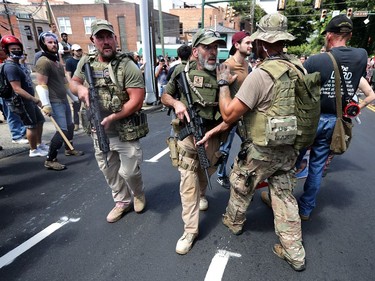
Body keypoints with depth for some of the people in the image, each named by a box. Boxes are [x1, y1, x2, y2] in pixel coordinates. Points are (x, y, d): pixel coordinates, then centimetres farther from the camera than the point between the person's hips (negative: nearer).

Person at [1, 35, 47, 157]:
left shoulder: (18, 64, 12)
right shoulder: (11, 67, -19)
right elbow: (17, 89, -26)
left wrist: (33, 99, 23)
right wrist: (35, 99, -28)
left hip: (29, 100, 10)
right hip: (22, 102, -10)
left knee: (40, 121, 17)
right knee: (32, 125, 0)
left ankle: (39, 144, 33)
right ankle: (34, 150, 15)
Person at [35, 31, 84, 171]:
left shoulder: (57, 61, 16)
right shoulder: (43, 62, -13)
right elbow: (41, 85, -19)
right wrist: (46, 104, -24)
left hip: (64, 100, 9)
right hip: (54, 103, -9)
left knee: (70, 126, 18)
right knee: (62, 130, -13)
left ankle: (69, 149, 38)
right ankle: (50, 160, -3)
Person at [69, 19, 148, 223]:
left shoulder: (127, 66, -13)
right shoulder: (86, 62, 4)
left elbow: (136, 101, -18)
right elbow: (73, 82, 17)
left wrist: (112, 118, -22)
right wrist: (80, 88, -8)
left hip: (125, 132, -5)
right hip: (99, 132, 6)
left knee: (128, 172, 5)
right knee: (109, 171, 18)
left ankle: (139, 195, 38)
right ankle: (122, 202, 40)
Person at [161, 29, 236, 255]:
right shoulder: (182, 72, -4)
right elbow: (165, 96, 9)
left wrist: (212, 132, -21)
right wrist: (176, 103, -14)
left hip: (212, 136, 1)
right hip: (188, 134, -1)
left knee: (205, 172, 24)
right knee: (188, 182, -1)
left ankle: (201, 194, 59)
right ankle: (190, 230, 13)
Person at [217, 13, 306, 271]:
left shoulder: (260, 75, -24)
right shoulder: (299, 68, 1)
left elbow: (229, 115, -22)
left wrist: (223, 83, -10)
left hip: (260, 151, -6)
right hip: (289, 148, 7)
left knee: (241, 189, 20)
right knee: (285, 197, 18)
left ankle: (234, 222, 47)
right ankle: (295, 254, 29)